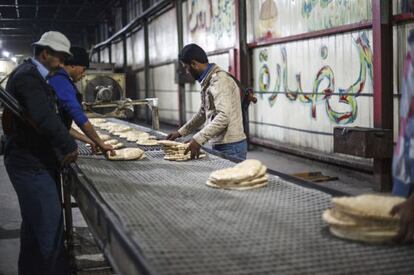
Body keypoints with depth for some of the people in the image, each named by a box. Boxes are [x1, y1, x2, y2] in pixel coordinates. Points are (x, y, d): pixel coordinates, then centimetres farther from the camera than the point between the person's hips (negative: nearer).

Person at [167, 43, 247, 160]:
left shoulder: (219, 80, -17)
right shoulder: (208, 81, 15)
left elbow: (224, 116, -27)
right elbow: (203, 113, 25)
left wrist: (198, 139, -31)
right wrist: (181, 132, 23)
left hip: (230, 147, -9)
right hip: (220, 145, 9)